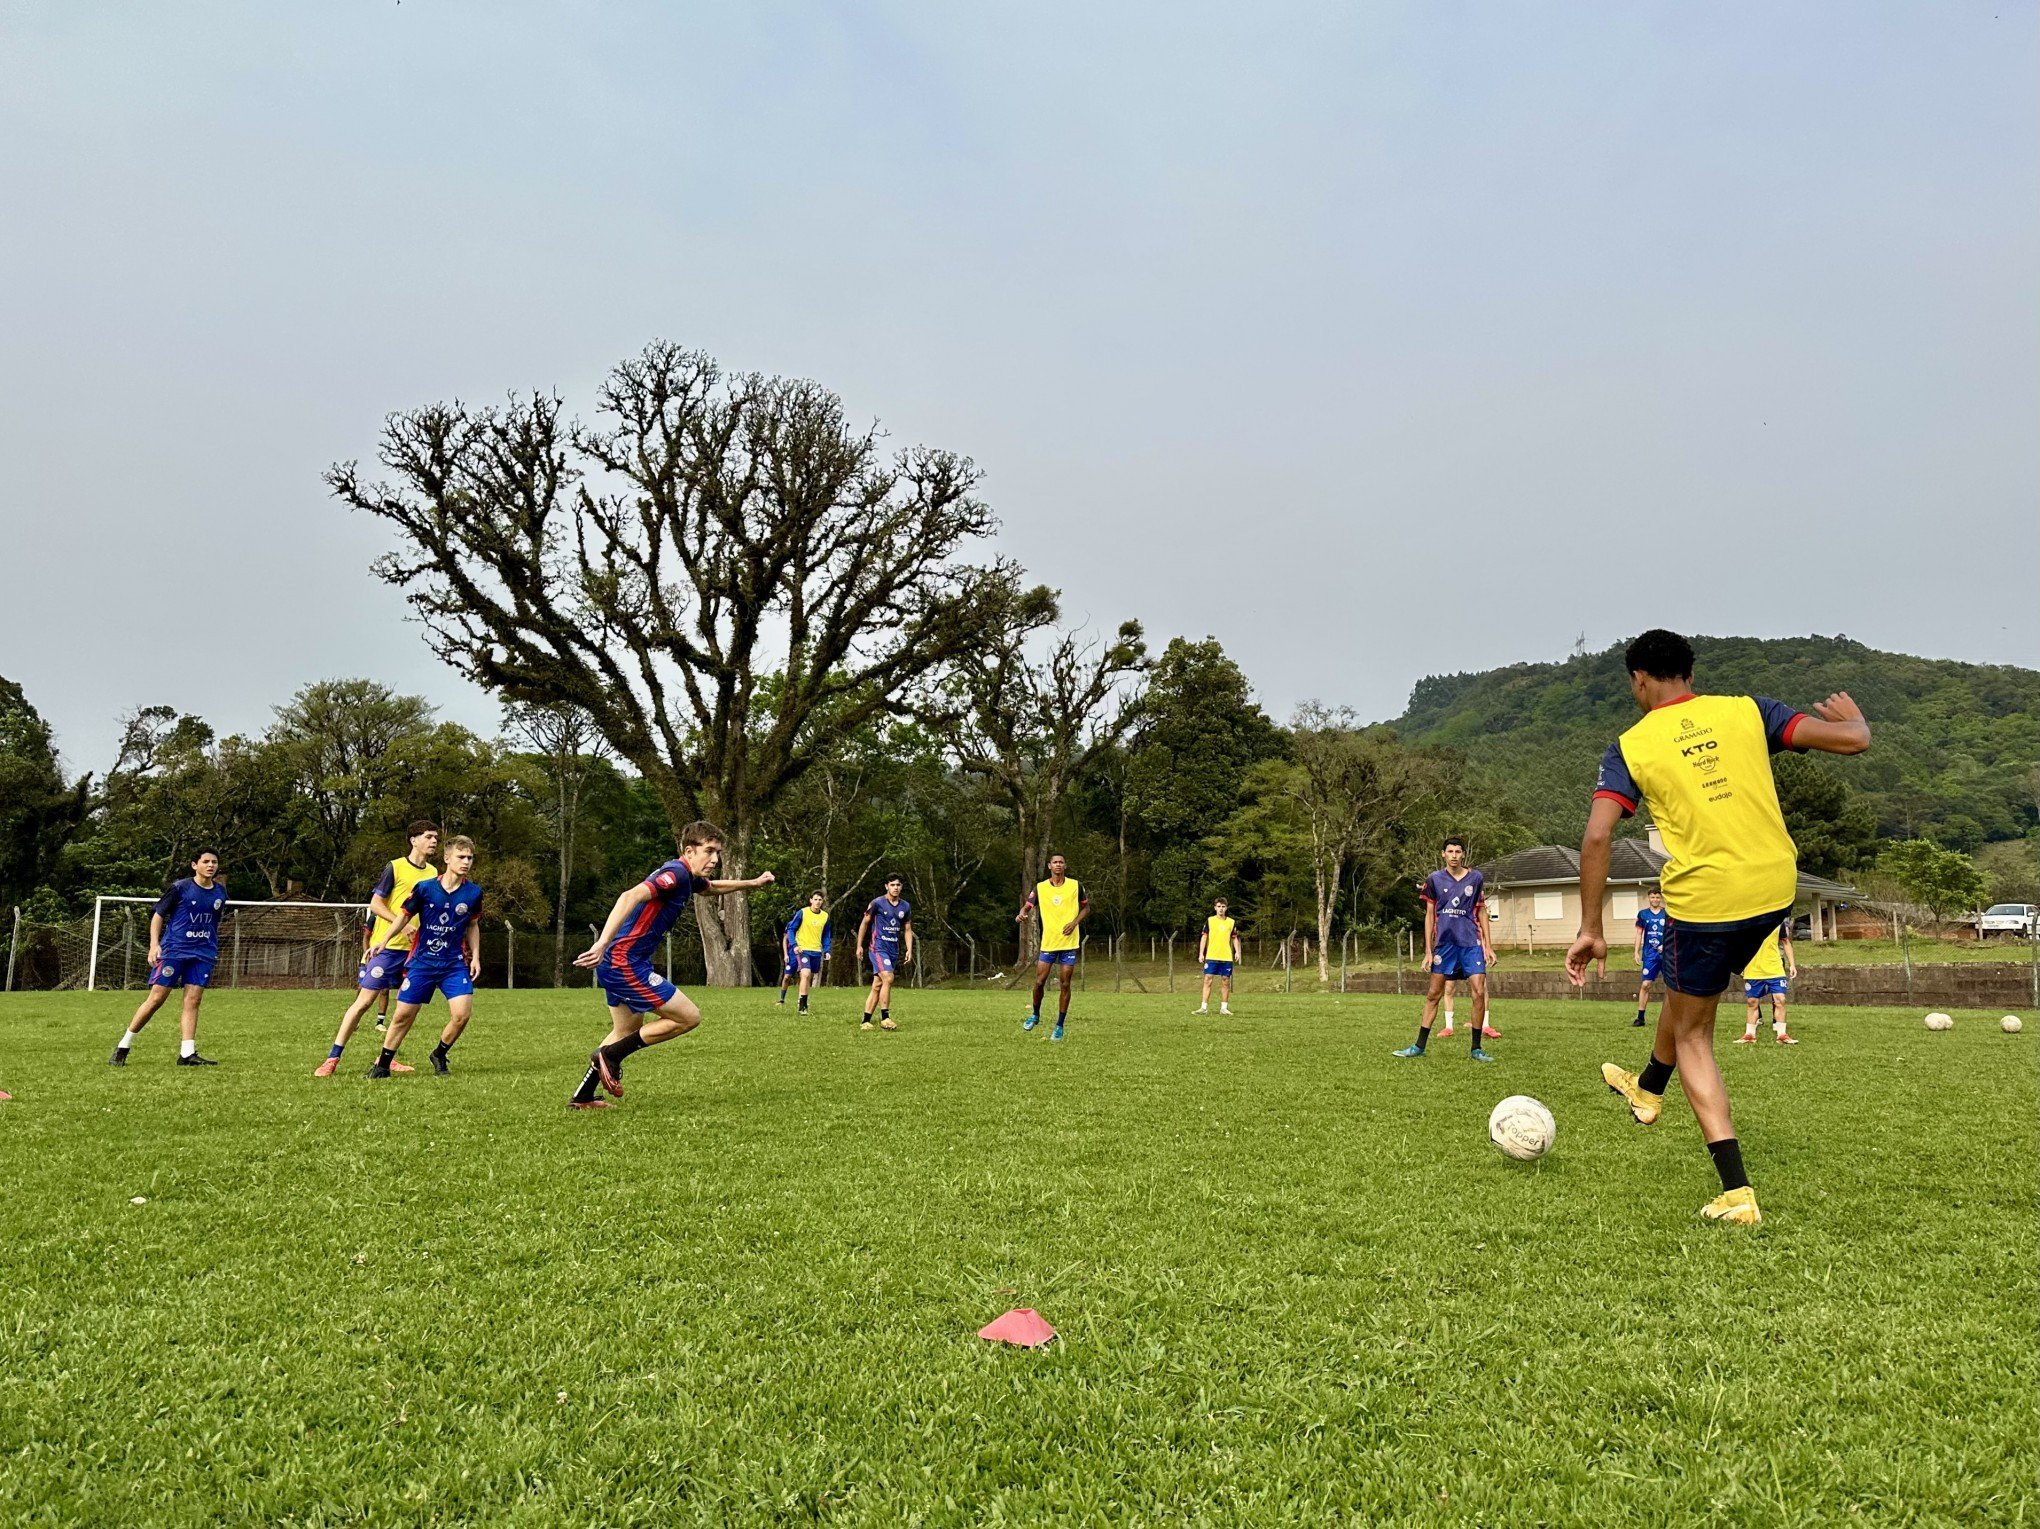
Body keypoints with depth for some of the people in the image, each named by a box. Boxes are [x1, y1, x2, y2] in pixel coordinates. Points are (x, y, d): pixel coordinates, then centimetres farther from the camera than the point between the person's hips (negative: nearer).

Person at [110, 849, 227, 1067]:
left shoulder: (220, 892, 9)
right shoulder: (180, 888, -5)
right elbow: (158, 915, -1)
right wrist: (154, 944, -11)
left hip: (203, 953, 4)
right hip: (173, 949, -4)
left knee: (193, 1000, -4)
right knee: (157, 998, -5)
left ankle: (187, 1054, -5)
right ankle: (123, 1047, 10)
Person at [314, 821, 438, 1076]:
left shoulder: (433, 873, 11)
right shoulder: (395, 867, -5)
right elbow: (375, 904, -8)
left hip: (416, 949, 6)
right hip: (387, 946, -5)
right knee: (365, 1000, -6)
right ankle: (332, 1058, 2)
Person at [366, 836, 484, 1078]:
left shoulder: (473, 893, -3)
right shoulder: (425, 888, -9)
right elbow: (404, 916, 3)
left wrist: (475, 956, 5)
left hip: (455, 964, 1)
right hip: (422, 962, -1)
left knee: (462, 1014, -14)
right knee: (403, 1015, 3)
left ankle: (439, 1055, 13)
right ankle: (383, 1064, 23)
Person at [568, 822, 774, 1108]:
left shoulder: (686, 878, 12)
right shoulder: (675, 873, -18)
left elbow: (713, 887, 37)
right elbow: (630, 897, -34)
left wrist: (753, 883, 38)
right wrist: (602, 944, -44)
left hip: (616, 964, 10)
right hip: (626, 963, -10)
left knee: (629, 1032, 27)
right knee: (689, 1017, -5)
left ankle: (582, 1096, 34)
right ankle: (610, 1055, 1)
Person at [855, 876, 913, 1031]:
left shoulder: (906, 906, 9)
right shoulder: (877, 903, -5)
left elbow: (908, 930, 16)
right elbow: (864, 923, 4)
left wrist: (909, 950, 6)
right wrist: (859, 945, 5)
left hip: (894, 950, 5)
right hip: (878, 947, -5)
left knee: (877, 986, 6)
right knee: (888, 978, -22)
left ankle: (865, 1021, 10)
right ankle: (885, 1018, -17)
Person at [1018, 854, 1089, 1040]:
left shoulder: (1075, 885, 1)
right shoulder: (1040, 887, 1)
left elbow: (1086, 907, 11)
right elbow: (1027, 907, 0)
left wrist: (1075, 922, -6)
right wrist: (1021, 915, -24)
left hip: (1069, 943, 0)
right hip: (1048, 943, 0)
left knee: (1065, 984, 0)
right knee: (1039, 981, -2)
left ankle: (1060, 1026, 10)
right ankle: (1035, 1015, 25)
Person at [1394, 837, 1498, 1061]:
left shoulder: (1476, 878, 5)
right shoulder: (1434, 879, 3)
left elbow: (1482, 912, 11)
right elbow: (1429, 915, 6)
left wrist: (1488, 945, 6)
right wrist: (1428, 950, 1)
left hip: (1471, 943, 0)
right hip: (1444, 942, 0)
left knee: (1478, 993, -7)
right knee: (1433, 994, 3)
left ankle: (1476, 1048, 5)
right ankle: (1419, 1046, 10)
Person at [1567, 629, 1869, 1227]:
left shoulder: (1630, 747, -3)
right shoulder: (1745, 710, 3)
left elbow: (1596, 838, -12)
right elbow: (1851, 740, 0)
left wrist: (1590, 930, -7)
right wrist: (1854, 716, 26)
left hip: (1702, 900, -4)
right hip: (1775, 890, 4)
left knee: (1692, 1034, 14)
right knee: (1687, 986, 31)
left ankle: (1737, 1194, 6)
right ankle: (1648, 1089, 55)